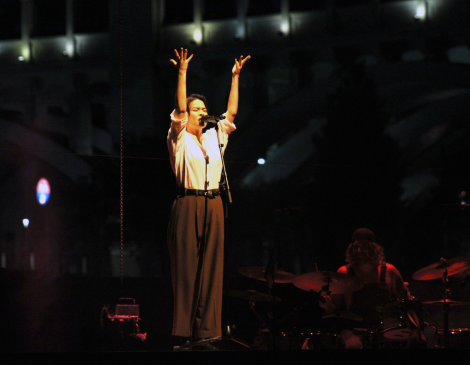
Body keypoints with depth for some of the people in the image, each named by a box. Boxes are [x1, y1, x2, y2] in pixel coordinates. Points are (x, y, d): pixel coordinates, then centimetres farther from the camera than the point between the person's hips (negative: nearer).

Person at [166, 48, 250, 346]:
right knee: (186, 266, -5)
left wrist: (236, 77, 13)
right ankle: (185, 330, -5)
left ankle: (207, 329, 1)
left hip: (213, 205, 5)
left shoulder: (215, 137, 18)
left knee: (211, 266, 1)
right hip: (188, 205, -5)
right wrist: (183, 73, -15)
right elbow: (179, 110, -9)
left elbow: (232, 112, 15)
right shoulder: (179, 139, 4)